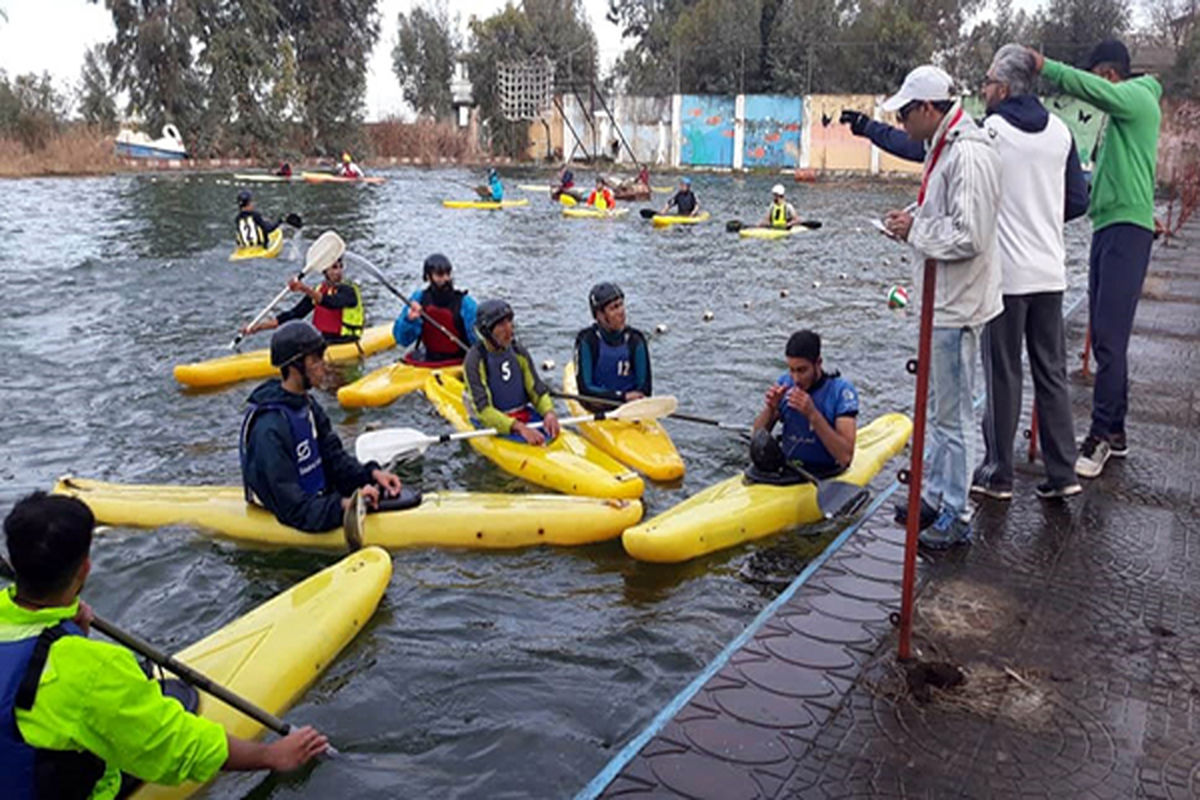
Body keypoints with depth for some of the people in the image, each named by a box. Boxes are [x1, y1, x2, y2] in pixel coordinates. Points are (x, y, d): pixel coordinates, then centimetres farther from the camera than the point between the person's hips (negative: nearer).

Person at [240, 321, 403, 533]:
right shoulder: (270, 428, -24)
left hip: (319, 498, 9)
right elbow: (293, 508, -26)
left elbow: (333, 456, 9)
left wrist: (372, 473, -6)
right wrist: (343, 504, -34)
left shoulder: (306, 404, 6)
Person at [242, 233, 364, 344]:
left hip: (344, 342, -7)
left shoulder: (349, 290, -9)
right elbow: (294, 314, 7)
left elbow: (332, 303, -32)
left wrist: (306, 289, -45)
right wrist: (260, 326, -3)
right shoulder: (317, 291, 11)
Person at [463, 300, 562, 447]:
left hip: (526, 415, 5)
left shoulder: (519, 353, 4)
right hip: (494, 423, -5)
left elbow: (537, 390, 7)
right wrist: (519, 427, -31)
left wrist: (549, 412, -16)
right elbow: (483, 410, -19)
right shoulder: (476, 359, -12)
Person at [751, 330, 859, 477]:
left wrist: (812, 414, -27)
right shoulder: (784, 383, 1)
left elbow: (845, 457, -21)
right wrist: (770, 408, -14)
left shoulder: (841, 390, -12)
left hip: (826, 479, -3)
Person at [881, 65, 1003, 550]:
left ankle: (956, 517, 10)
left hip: (957, 306, -11)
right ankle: (934, 496, 32)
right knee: (938, 408, 19)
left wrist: (915, 229, -15)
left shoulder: (968, 155, -20)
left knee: (950, 416, -2)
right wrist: (914, 219, 5)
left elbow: (968, 236, -27)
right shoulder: (944, 149, 14)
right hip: (942, 301, 11)